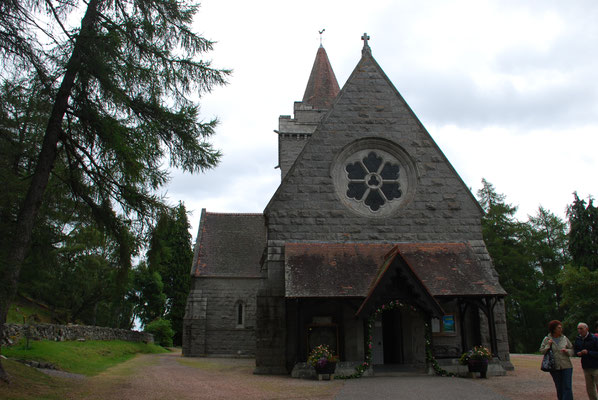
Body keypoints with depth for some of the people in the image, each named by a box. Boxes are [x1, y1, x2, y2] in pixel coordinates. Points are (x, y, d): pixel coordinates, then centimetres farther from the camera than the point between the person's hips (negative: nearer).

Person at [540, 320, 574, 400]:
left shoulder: (564, 338, 5)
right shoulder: (547, 339, 2)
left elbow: (572, 350, 11)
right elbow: (541, 351, 2)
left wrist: (567, 351, -9)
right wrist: (548, 345, -12)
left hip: (566, 366, 0)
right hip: (554, 367, 0)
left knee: (567, 387, -7)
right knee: (559, 388, 8)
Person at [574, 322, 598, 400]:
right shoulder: (578, 339, 7)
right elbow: (575, 350, 18)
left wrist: (588, 352, -23)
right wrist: (578, 353, -2)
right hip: (586, 367, 6)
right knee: (589, 389, 13)